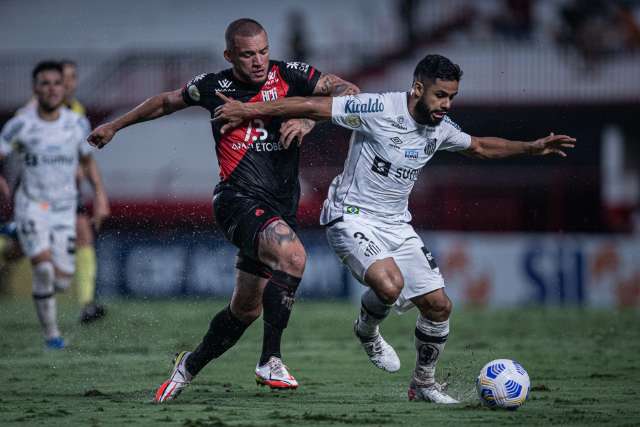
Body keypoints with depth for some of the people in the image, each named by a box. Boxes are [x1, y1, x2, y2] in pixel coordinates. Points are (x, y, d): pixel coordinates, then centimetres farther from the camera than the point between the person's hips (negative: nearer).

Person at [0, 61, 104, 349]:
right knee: (44, 268, -23)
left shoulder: (77, 124, 0)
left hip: (64, 209, 3)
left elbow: (87, 161, 14)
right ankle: (51, 334, -8)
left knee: (62, 280, -2)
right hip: (31, 205, -3)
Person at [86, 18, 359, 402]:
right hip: (238, 198, -3)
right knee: (293, 254, -32)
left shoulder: (288, 75, 3)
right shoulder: (213, 86, 5)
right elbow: (168, 102, 23)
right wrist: (115, 126, 33)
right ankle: (270, 360, -28)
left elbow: (347, 91, -1)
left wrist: (309, 119, -17)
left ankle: (190, 366, 36)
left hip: (281, 208, 4)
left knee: (247, 308, 11)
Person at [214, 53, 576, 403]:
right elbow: (311, 107, -16)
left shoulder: (441, 128, 2)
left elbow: (481, 147, 23)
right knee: (390, 284, -32)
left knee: (439, 305, 1)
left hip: (396, 225, 7)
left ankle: (424, 383, 24)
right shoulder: (380, 109, -19)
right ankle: (367, 331, 3)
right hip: (353, 217, -7)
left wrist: (532, 148, 14)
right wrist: (248, 111, -15)